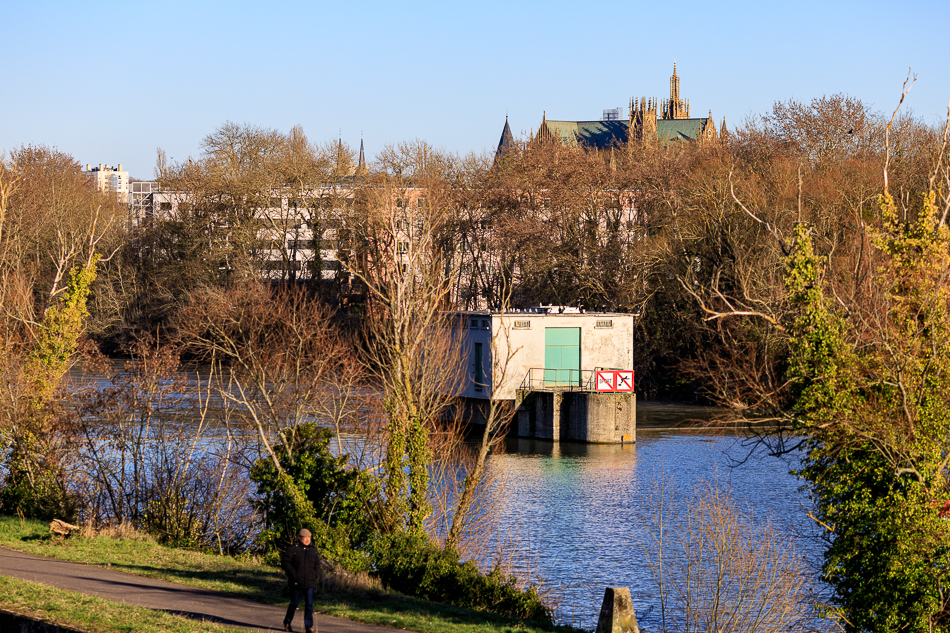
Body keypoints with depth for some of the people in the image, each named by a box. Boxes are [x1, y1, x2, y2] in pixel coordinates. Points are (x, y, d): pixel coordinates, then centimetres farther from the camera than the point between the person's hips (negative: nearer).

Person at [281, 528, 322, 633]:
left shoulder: (313, 550, 11)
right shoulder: (293, 549, -5)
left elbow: (317, 564, 21)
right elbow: (284, 562, -8)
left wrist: (316, 574, 4)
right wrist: (293, 573, -15)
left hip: (309, 582, 4)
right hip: (296, 582, -4)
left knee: (309, 604, -2)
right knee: (294, 603, 7)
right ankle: (287, 622, 28)